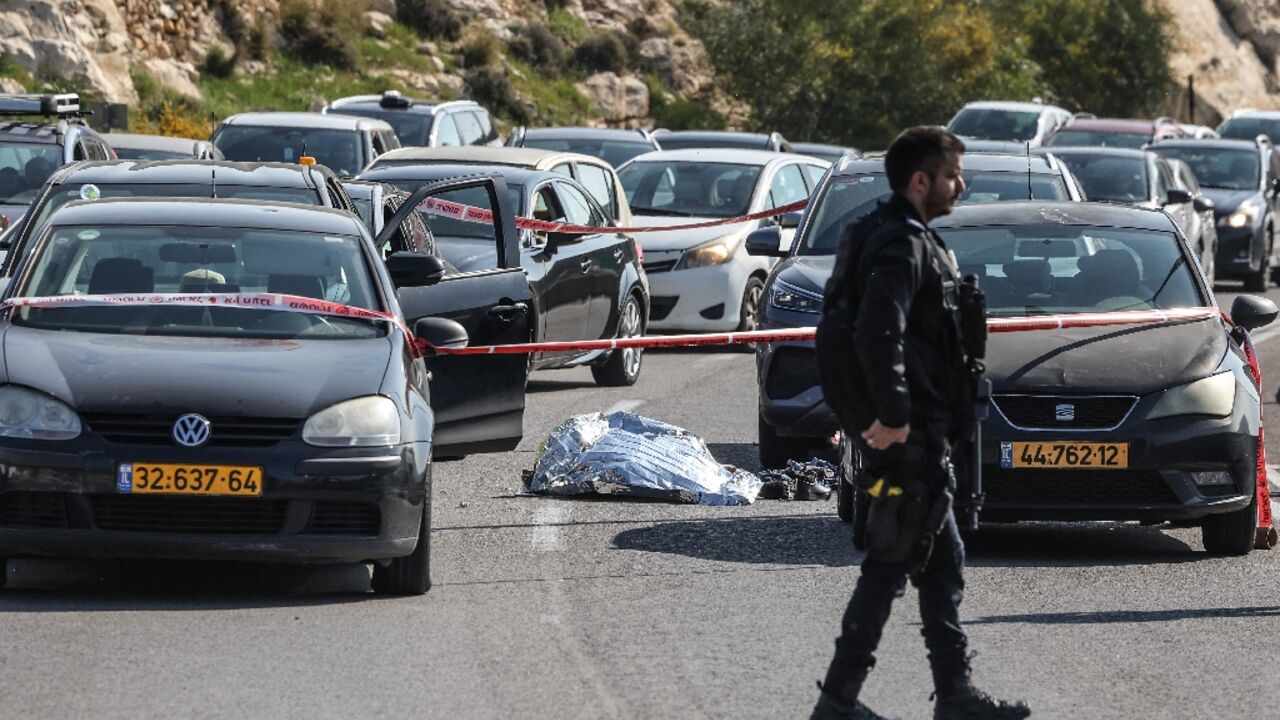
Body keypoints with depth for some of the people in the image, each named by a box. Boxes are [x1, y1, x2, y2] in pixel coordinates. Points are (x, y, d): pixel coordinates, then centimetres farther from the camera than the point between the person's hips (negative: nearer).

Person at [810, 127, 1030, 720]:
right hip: (907, 436, -11)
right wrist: (893, 415, -25)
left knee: (942, 563, 14)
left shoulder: (892, 237, 16)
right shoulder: (902, 246, -17)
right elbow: (877, 335, -30)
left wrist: (866, 414, 22)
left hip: (916, 432, 11)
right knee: (891, 565, -5)